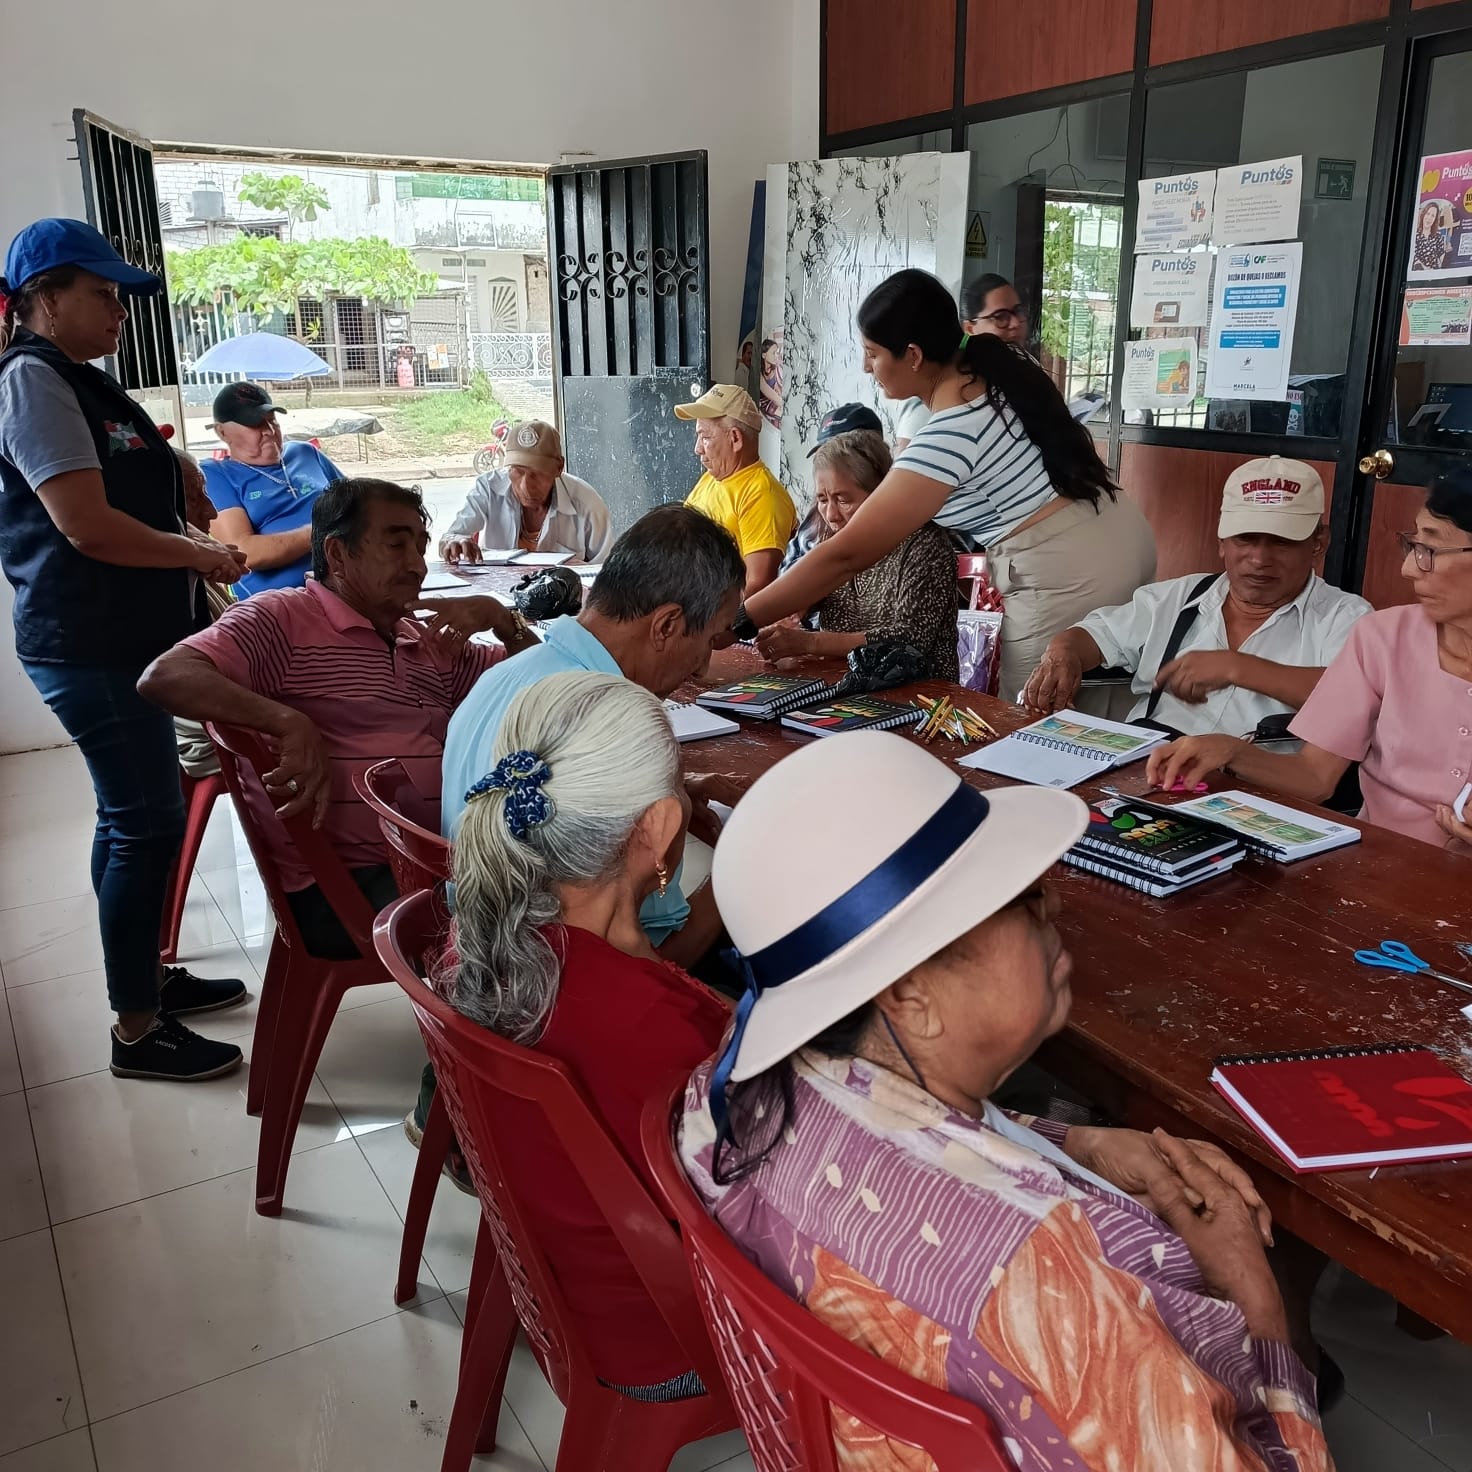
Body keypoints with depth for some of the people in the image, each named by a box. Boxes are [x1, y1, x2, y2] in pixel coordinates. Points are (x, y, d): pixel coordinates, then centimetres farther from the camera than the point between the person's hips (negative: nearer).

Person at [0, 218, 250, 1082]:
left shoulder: (79, 383, 16)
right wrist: (200, 554, -8)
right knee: (147, 822, -5)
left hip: (123, 635, 9)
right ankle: (138, 1031, 5)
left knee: (138, 813, 16)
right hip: (91, 644, -9)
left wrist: (194, 555, 4)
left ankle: (149, 975, 30)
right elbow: (86, 526, -21)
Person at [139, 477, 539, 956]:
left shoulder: (431, 643, 21)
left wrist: (500, 616, 5)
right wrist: (289, 721, -26)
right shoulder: (282, 618, -1)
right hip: (338, 886, -7)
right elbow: (163, 678, -14)